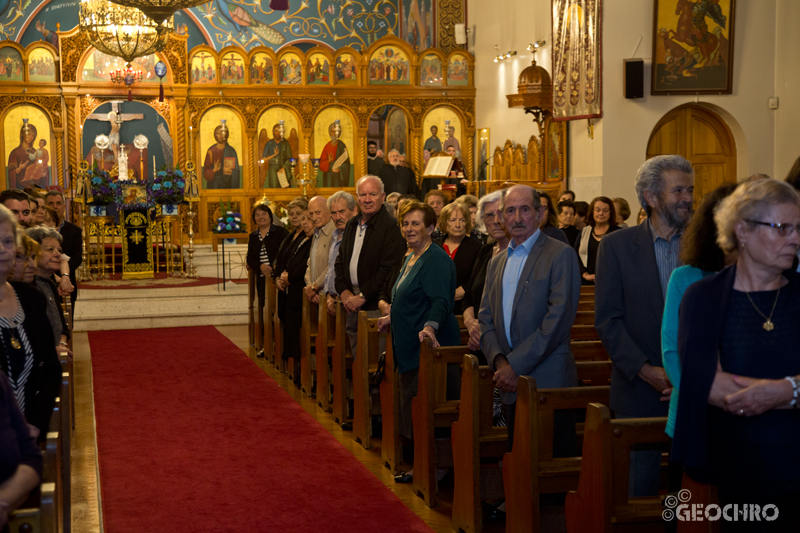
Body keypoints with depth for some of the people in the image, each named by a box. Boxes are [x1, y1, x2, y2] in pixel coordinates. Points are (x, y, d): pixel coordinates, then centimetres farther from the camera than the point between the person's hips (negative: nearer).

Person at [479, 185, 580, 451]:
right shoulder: (497, 262, 18)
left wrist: (516, 364, -15)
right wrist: (499, 361, -5)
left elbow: (558, 319, -13)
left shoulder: (560, 255, -4)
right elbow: (486, 318, 14)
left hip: (548, 382, -6)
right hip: (511, 386, 6)